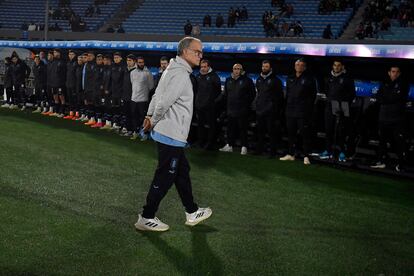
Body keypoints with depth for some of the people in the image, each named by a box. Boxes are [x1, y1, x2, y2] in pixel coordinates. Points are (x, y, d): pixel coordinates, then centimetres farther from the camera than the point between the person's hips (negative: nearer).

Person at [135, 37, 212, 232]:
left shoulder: (173, 70, 13)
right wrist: (153, 122, -9)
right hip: (172, 135, -10)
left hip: (171, 136, 10)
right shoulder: (181, 74, -20)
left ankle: (192, 213, 29)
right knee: (164, 177, -1)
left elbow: (157, 96, 16)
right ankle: (146, 218, 9)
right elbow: (164, 102, -24)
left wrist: (150, 116, 9)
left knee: (182, 172, 17)